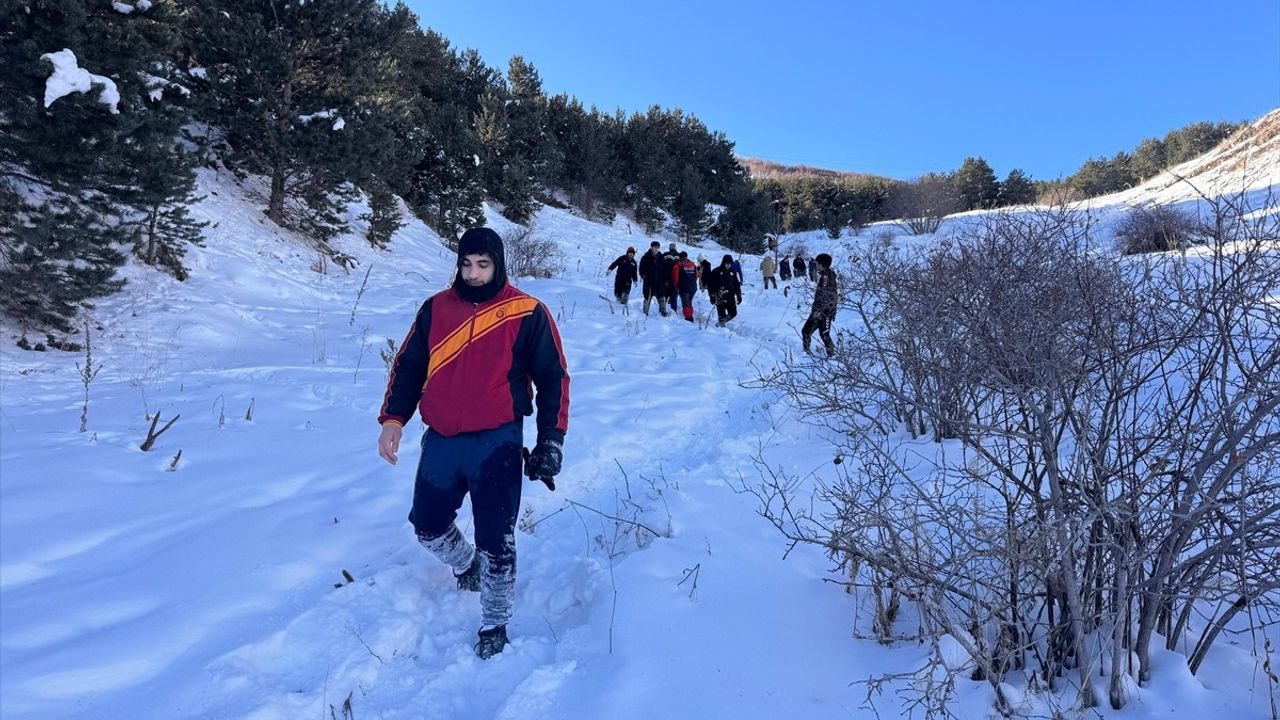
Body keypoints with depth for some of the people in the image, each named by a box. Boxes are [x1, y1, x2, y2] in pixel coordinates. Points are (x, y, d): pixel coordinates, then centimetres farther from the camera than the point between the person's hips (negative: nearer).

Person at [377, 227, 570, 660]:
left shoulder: (527, 314, -4)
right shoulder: (436, 309, 6)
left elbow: (553, 379, -1)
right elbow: (408, 367, 12)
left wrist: (551, 442, -6)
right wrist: (393, 418, 0)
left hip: (496, 443, -4)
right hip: (440, 441, 4)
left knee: (495, 540, -2)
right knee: (428, 527, 14)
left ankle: (495, 626, 20)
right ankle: (466, 566, 47)